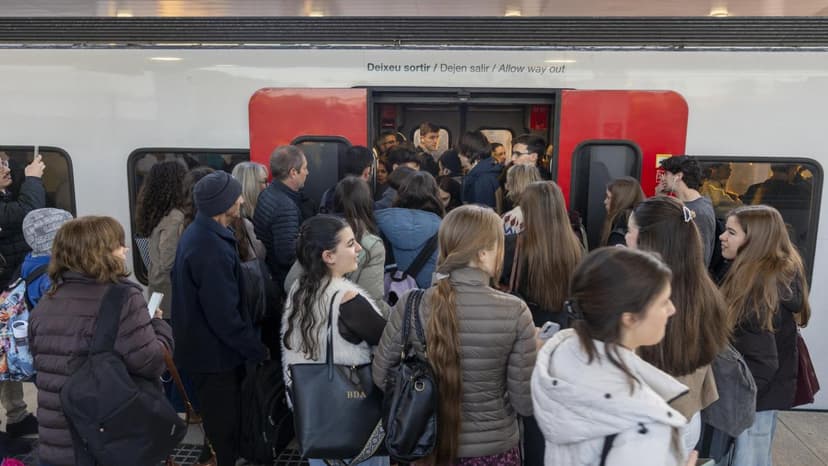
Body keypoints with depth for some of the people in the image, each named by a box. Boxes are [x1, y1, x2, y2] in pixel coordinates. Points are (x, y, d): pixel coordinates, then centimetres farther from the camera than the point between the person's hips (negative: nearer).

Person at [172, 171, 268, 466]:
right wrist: (256, 350, -17)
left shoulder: (198, 232, 3)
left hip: (201, 344, 10)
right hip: (213, 351, -10)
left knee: (221, 419, 25)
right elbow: (224, 315, -30)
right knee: (225, 424, 8)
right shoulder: (212, 249, -30)